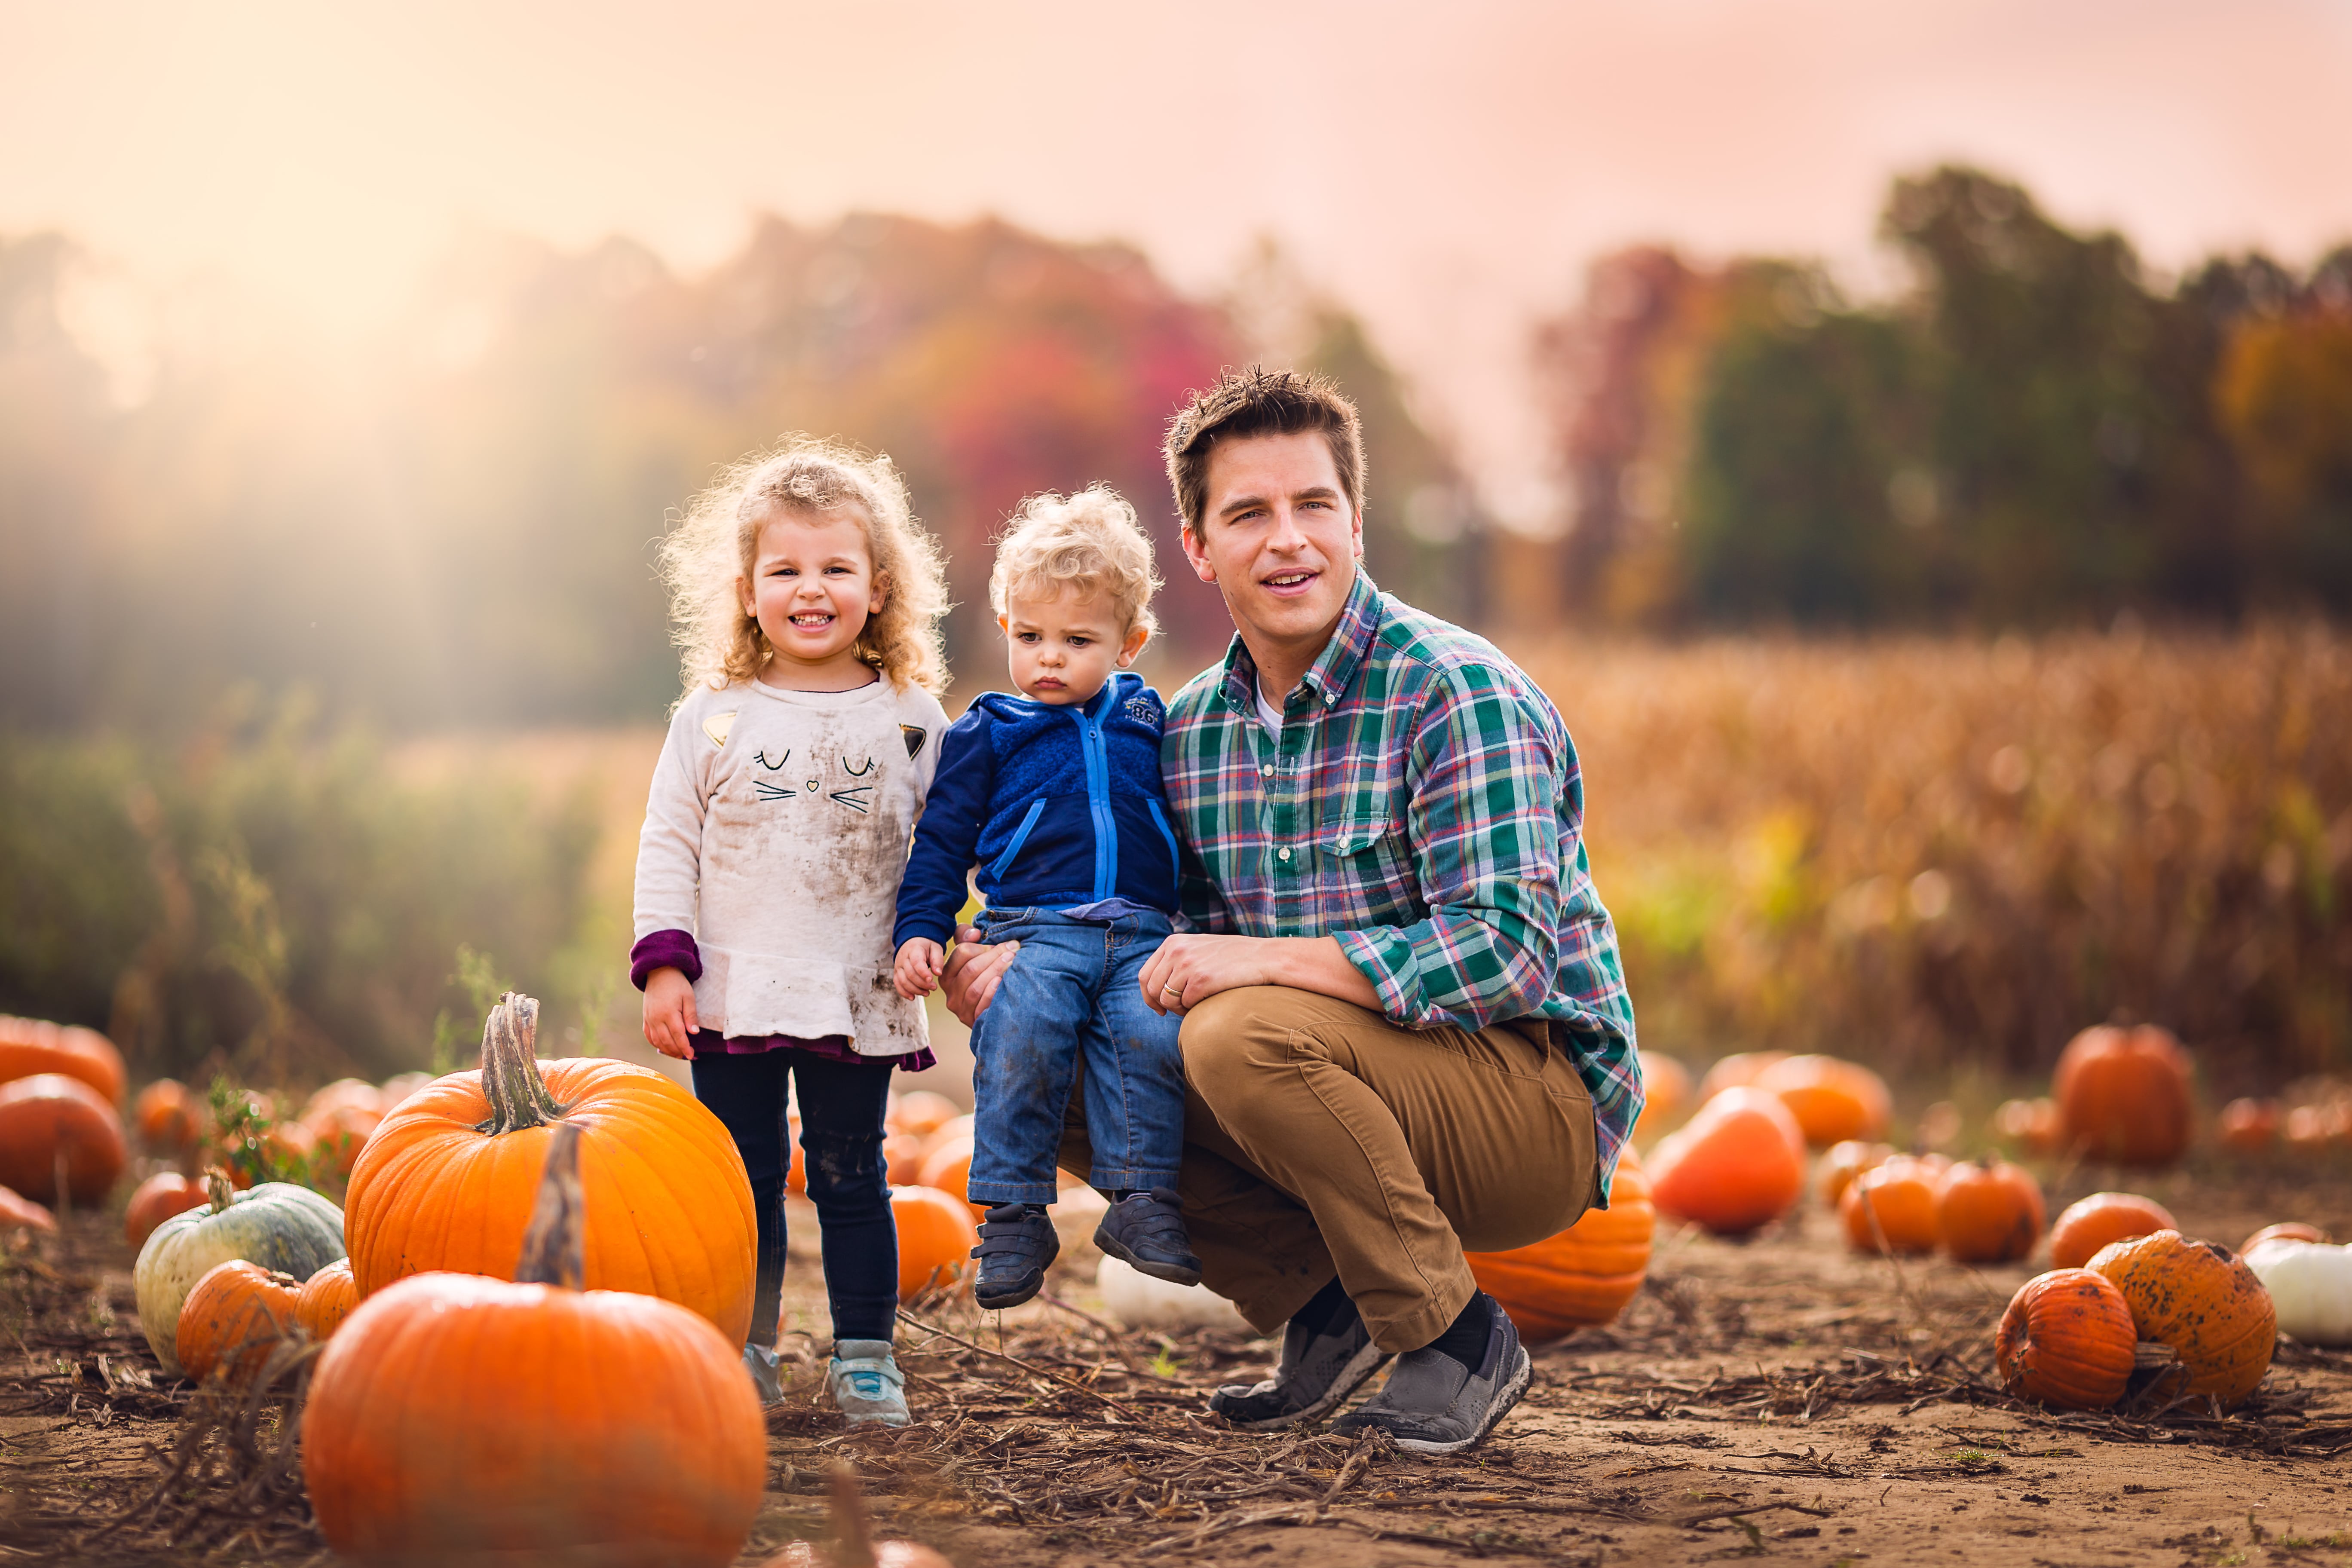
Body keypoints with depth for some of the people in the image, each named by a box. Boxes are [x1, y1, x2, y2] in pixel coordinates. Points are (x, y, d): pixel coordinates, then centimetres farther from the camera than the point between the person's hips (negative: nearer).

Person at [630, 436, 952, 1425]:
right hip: (731, 1000, 1)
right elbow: (667, 847, 4)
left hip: (859, 1002, 0)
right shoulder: (713, 718, 2)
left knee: (850, 1180, 7)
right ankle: (743, 1348, 19)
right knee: (742, 1180, 8)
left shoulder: (912, 723, 2)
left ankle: (865, 1354, 15)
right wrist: (664, 966, -4)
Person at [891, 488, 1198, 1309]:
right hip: (1033, 930, -2)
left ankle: (1142, 1199, -17)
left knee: (1153, 1033, -27)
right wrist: (920, 930, 1)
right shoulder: (986, 734, 11)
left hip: (1140, 935, 2)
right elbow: (942, 840, 12)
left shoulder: (1147, 721, 18)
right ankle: (1015, 1213, -19)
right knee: (1020, 1035, -28)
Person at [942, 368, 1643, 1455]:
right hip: (1363, 1090, 7)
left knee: (1246, 1036, -31)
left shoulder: (1458, 692, -17)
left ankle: (1453, 1337, -12)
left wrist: (1262, 961, -29)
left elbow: (1505, 954, -26)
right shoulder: (1193, 727, 5)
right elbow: (1184, 946, 12)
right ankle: (1321, 1308, 7)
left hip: (1538, 1096, -7)